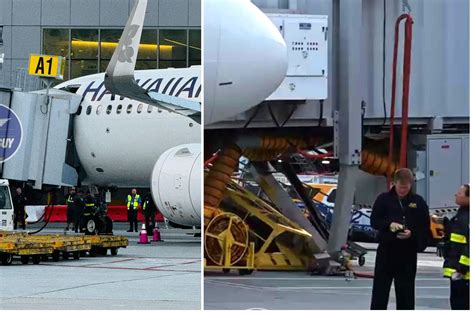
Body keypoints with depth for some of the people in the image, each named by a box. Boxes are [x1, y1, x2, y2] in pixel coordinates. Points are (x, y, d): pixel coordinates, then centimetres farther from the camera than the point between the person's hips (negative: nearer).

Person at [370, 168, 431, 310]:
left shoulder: (418, 202, 2)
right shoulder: (384, 199, 1)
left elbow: (425, 227, 2)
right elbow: (374, 221, 1)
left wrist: (412, 233, -16)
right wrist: (389, 224, -17)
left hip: (408, 253, 1)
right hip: (386, 250, 0)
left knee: (406, 292, 5)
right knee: (380, 289, 1)